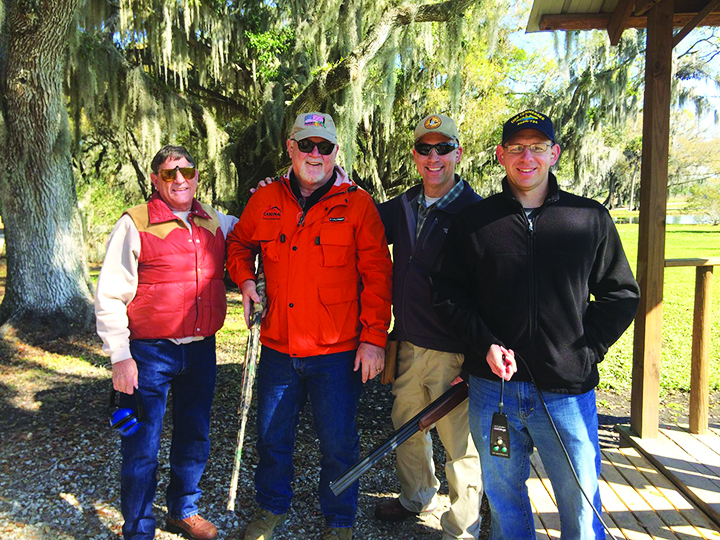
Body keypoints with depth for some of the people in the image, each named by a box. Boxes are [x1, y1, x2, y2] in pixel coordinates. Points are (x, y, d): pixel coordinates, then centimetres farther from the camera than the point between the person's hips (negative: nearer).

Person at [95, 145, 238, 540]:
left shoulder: (216, 223, 7)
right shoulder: (135, 224, -6)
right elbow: (110, 296, -7)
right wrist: (120, 356, -12)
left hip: (201, 350, 5)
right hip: (149, 354, -4)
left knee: (195, 438, 17)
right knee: (142, 448, 4)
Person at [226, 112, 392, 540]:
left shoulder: (357, 204, -5)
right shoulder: (266, 200, 4)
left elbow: (377, 274, -6)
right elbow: (239, 243, 21)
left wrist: (374, 337, -11)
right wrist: (245, 279, 2)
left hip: (338, 351, -3)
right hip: (278, 347, 4)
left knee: (338, 444, 9)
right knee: (273, 436, 18)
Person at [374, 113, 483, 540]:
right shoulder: (402, 208, 7)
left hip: (454, 352, -6)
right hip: (409, 345, 7)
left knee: (460, 445, 5)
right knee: (407, 429, 23)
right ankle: (418, 497, 48)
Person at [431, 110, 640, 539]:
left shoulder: (591, 218, 3)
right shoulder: (474, 221, 3)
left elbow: (622, 295, 6)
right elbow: (449, 293, 4)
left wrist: (586, 351, -5)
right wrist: (486, 344, -9)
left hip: (567, 390, 0)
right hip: (492, 388, 1)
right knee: (503, 498, 17)